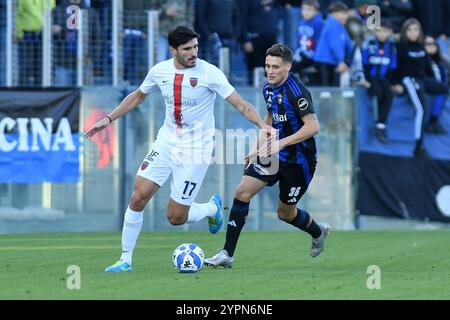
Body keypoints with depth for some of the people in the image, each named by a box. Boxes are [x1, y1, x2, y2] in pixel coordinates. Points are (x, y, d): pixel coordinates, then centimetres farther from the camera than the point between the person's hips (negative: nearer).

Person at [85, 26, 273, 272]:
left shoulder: (209, 73, -16)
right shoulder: (160, 71, -2)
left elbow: (240, 105, -15)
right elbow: (138, 96, 18)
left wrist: (263, 125, -31)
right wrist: (109, 119, 14)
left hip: (196, 148, -4)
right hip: (166, 141, 4)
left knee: (176, 217, -3)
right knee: (138, 197, -8)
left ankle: (213, 207, 29)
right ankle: (125, 259, 4)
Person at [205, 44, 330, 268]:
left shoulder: (296, 92, -21)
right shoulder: (269, 89, 4)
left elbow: (313, 127, -27)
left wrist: (281, 143, -30)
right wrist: (258, 148, 15)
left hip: (298, 161, -7)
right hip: (275, 155, 7)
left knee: (285, 212, 6)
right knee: (242, 191, -10)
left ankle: (317, 232, 41)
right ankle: (227, 254, -7)